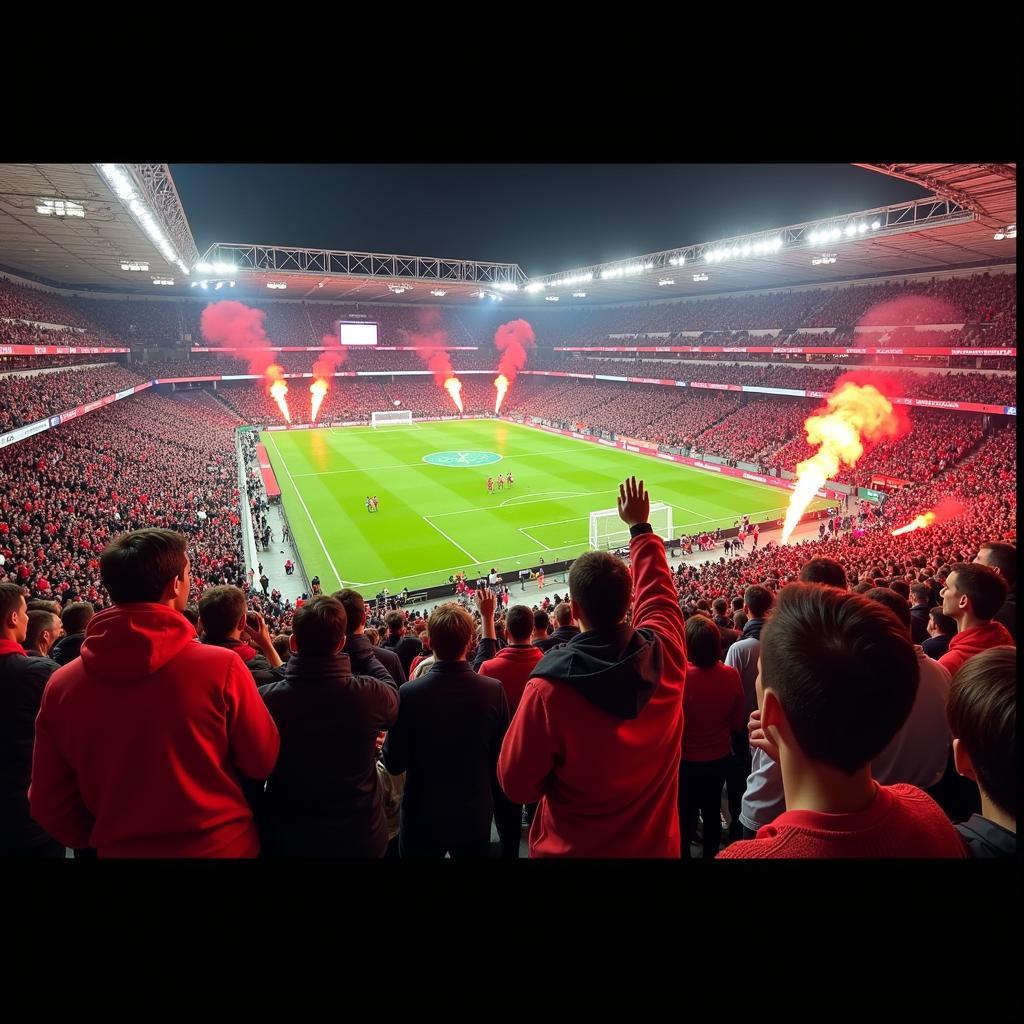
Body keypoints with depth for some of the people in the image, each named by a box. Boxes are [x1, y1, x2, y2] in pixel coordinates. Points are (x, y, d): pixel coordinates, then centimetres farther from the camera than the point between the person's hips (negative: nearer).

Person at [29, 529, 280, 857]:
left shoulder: (61, 684, -12)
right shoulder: (221, 666, -23)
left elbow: (50, 806, -2)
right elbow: (262, 762, -10)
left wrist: (103, 838, 15)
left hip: (121, 849, 2)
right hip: (222, 846, -2)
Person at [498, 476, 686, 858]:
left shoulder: (549, 688, -31)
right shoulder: (665, 653, -20)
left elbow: (516, 786, -17)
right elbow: (656, 587, 0)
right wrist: (640, 527, 15)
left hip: (572, 848, -3)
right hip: (656, 843, 4)